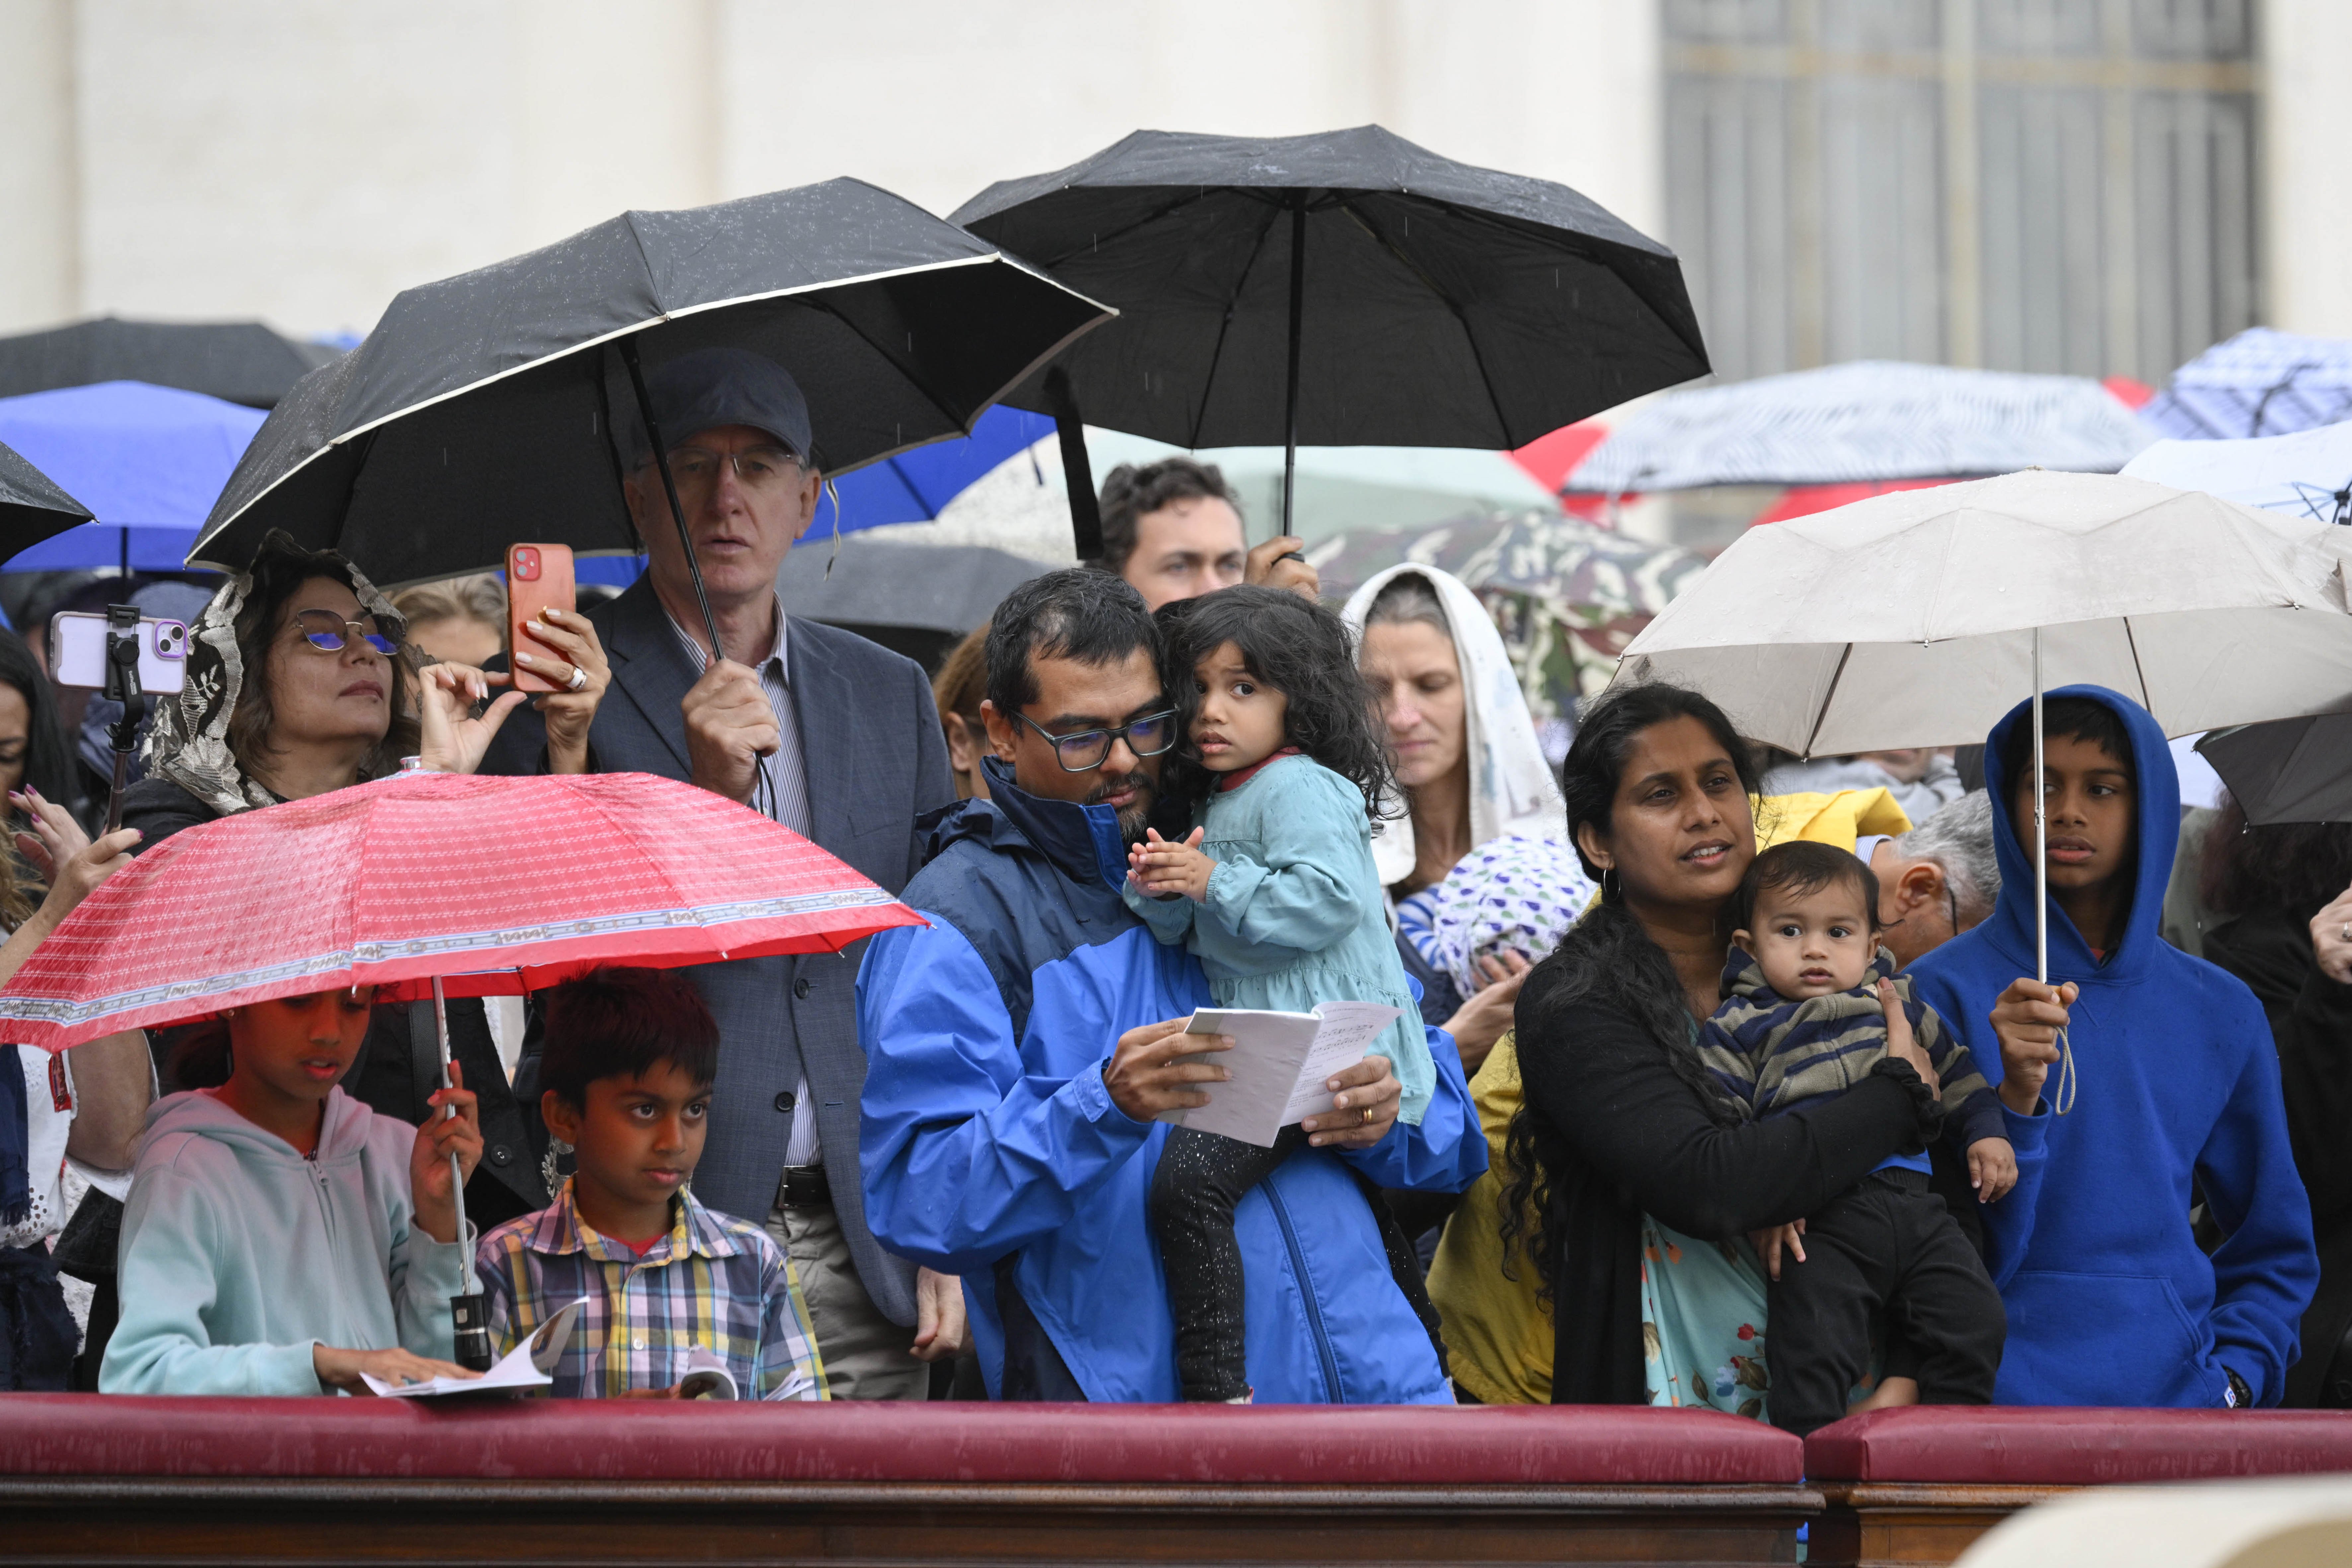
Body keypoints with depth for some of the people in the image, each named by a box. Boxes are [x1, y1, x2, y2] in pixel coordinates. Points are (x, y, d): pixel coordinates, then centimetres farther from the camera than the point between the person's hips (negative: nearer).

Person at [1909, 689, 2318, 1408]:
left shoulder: (2219, 1013, 12)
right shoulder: (1946, 990, 2)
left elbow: (2275, 1249, 19)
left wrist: (2232, 1378, 4)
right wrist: (2015, 1102, -18)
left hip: (2176, 1399, 3)